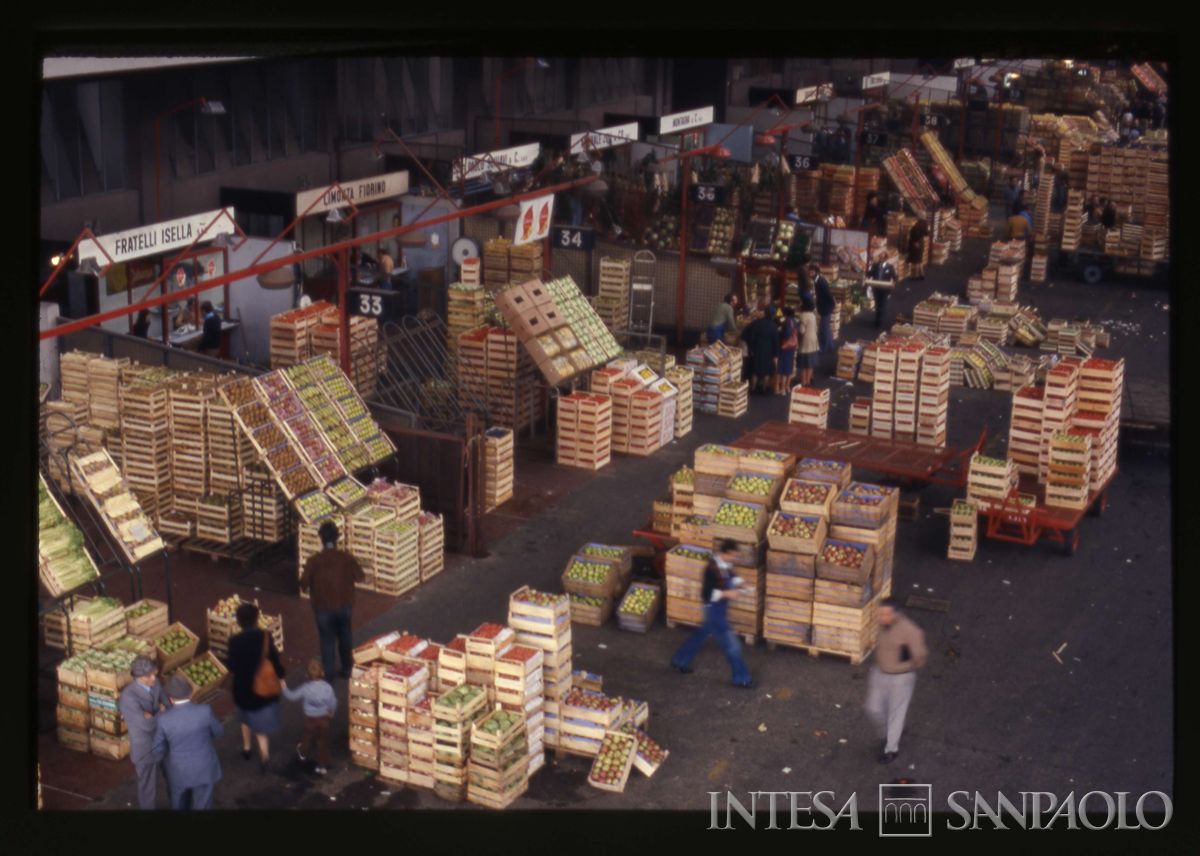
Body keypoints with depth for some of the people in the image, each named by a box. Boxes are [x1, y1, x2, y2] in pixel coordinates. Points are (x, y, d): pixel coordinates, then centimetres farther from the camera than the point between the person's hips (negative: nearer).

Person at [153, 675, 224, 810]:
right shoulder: (205, 711, -22)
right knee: (202, 807, 17)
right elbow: (218, 732, -2)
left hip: (178, 771, 1)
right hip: (204, 768, -1)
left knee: (180, 805, 27)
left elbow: (158, 749, -8)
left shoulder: (164, 719, -21)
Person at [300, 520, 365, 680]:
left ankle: (329, 673, 19)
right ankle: (346, 670, 32)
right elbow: (360, 577, 0)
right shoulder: (347, 558, -12)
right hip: (344, 605, 2)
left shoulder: (314, 561, -18)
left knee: (327, 640, 13)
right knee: (345, 638, 20)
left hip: (323, 608, -2)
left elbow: (304, 584, -11)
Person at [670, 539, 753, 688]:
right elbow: (706, 594, -27)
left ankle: (680, 661, 43)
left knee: (702, 634, 25)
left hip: (721, 608, 10)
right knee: (731, 644, 0)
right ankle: (741, 678, 14)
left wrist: (738, 582, -4)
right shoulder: (712, 568, -28)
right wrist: (726, 593, -30)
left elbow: (729, 579, 17)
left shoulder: (725, 565, -1)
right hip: (714, 609, -10)